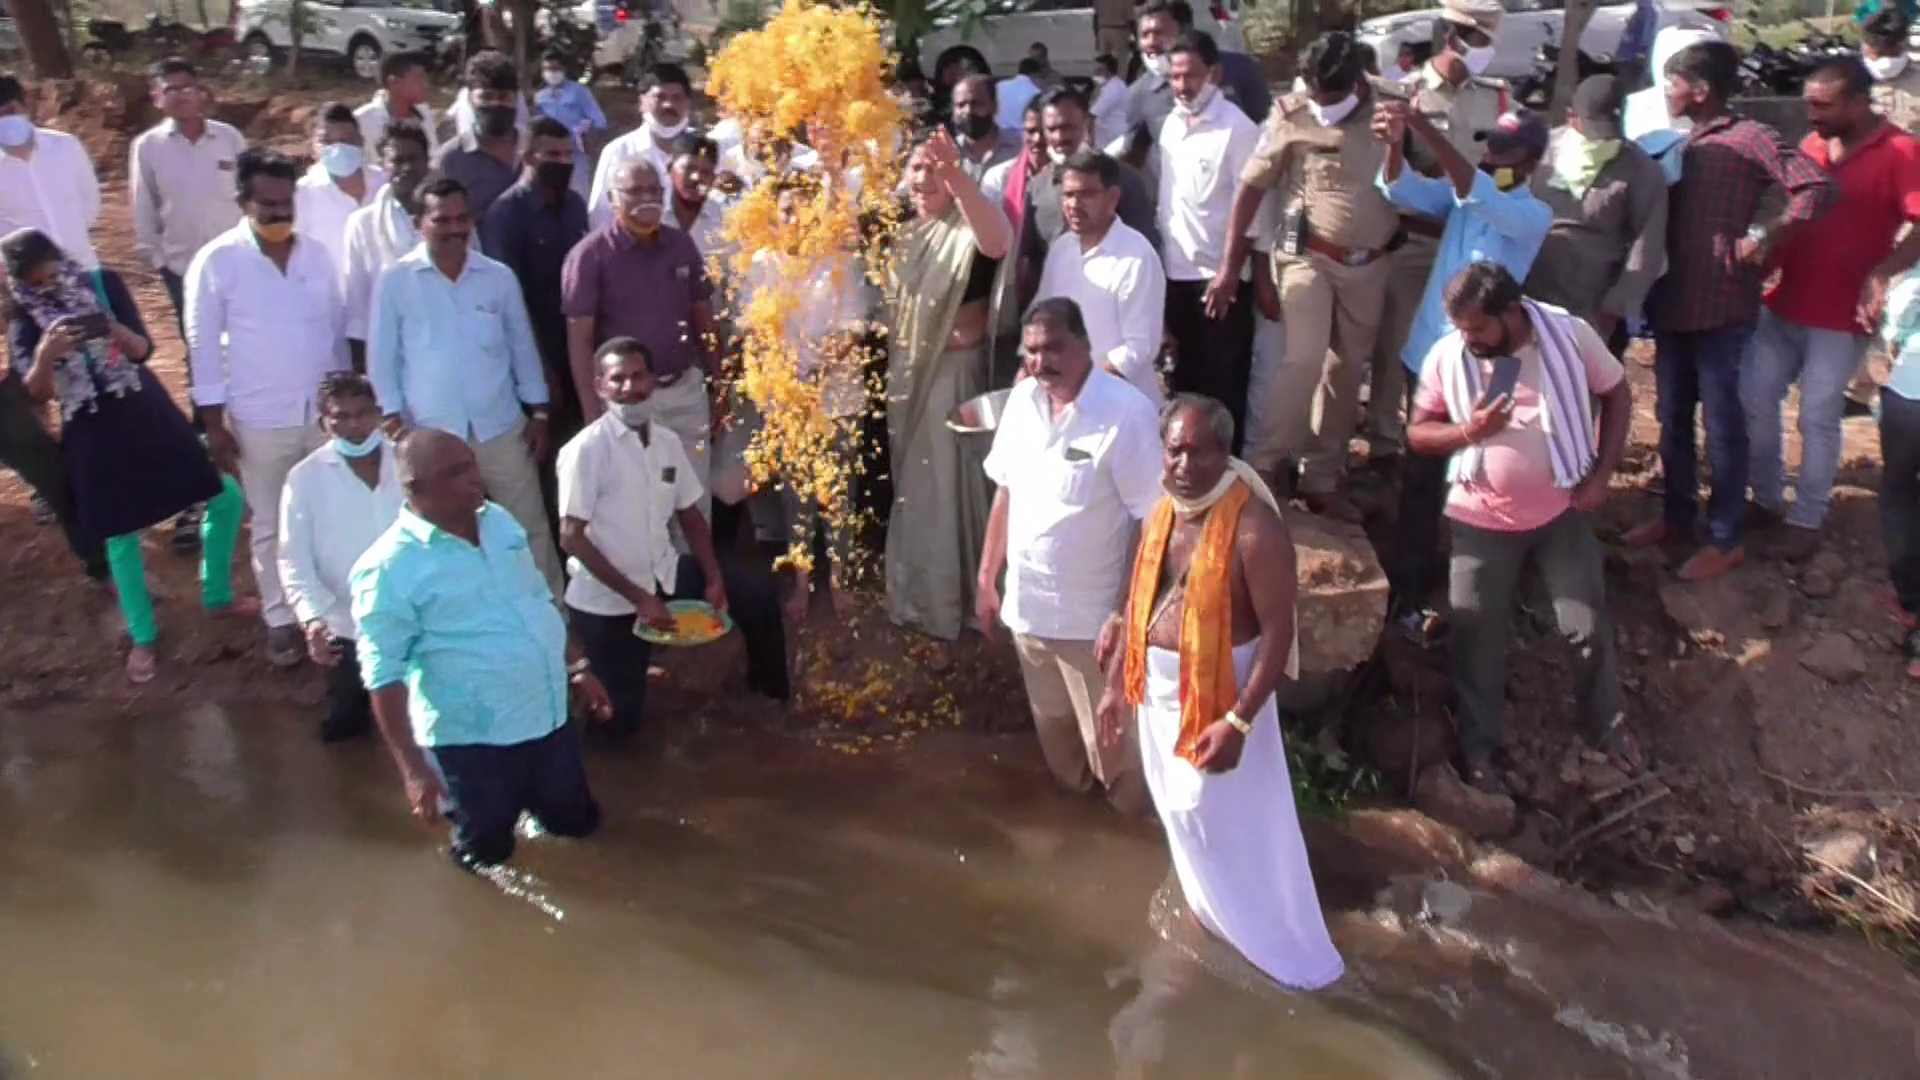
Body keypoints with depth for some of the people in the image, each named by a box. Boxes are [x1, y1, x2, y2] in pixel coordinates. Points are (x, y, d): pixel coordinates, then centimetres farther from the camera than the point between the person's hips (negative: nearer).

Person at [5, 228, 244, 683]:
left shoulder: (104, 284, -6)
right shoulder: (22, 318, -7)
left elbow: (143, 350, -7)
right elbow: (36, 393, -13)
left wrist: (114, 329, -28)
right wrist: (47, 351, -31)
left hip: (145, 412, 2)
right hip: (92, 434, -1)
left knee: (225, 496, 4)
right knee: (120, 539, 5)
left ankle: (217, 596, 25)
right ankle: (142, 637, 24)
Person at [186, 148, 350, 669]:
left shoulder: (316, 254, 1)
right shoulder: (216, 263, -10)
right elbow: (204, 347, -6)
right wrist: (214, 424, -7)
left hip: (325, 412, 3)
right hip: (259, 421, -3)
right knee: (272, 526, 10)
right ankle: (280, 621, 24)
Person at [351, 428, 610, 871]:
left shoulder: (499, 522, 1)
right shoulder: (388, 569, -20)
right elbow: (385, 677, -18)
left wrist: (576, 667, 14)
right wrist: (413, 769, -19)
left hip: (549, 714, 6)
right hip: (472, 737, -6)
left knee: (576, 821, 21)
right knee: (488, 853, 15)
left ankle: (524, 801, 49)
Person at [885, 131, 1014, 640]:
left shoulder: (970, 227, -20)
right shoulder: (902, 228, 5)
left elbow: (998, 244, -44)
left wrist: (957, 179, -59)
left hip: (955, 374, -7)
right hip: (905, 373, 7)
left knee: (948, 484, 6)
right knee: (912, 486, 21)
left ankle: (953, 601, 24)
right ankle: (916, 596, 40)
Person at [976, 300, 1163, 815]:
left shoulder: (1127, 413, -21)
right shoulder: (1023, 399, -1)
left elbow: (1151, 522, -19)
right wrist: (987, 578, 11)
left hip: (1094, 615, -6)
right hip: (1028, 604, 6)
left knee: (1113, 743, 9)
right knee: (1055, 735, 25)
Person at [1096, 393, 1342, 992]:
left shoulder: (1256, 529, -25)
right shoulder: (1162, 511, -1)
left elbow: (1278, 632, -24)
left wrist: (1238, 722, -27)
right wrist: (1116, 681, 12)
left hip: (1220, 690, -7)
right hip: (1159, 686, 8)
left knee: (1234, 825, 6)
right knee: (1183, 814, 24)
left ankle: (1284, 949, 27)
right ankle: (1211, 913, 49)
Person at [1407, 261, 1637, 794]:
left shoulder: (1571, 336, -13)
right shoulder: (1445, 357, -12)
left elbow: (1617, 394, 1)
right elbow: (1418, 433, -3)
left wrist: (1601, 475, -7)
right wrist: (1467, 432, -24)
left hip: (1561, 509, 0)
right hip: (1481, 518, 0)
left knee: (1587, 627, 7)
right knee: (1477, 637, 6)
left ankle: (1607, 725, 33)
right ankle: (1478, 749, 24)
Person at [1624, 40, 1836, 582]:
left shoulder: (1749, 139, -7)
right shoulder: (1677, 143, 14)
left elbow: (1818, 188, -15)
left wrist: (1768, 238, -19)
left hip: (1722, 308, -7)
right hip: (1671, 305, 7)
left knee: (1723, 424, 1)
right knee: (1672, 418, 15)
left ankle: (1726, 540, 10)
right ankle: (1677, 516, 30)